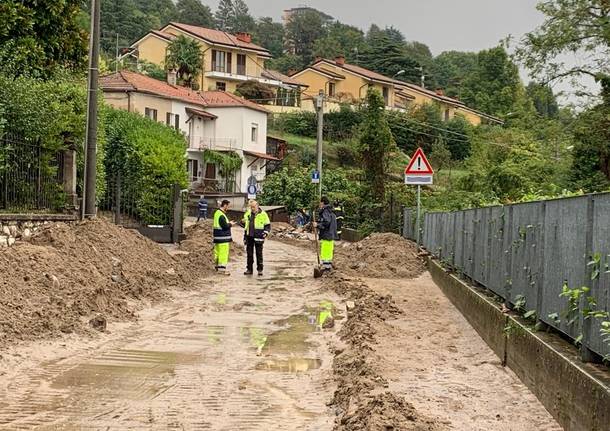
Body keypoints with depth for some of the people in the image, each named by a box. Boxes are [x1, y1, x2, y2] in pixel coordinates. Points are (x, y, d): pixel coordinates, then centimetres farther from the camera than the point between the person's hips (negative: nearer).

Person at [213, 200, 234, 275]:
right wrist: (230, 224, -5)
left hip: (217, 236, 11)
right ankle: (222, 268, -7)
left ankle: (218, 266, 25)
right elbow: (225, 226, -22)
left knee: (217, 252, 16)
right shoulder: (221, 215, -20)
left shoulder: (217, 212, 13)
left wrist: (228, 223, 12)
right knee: (223, 253, -7)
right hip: (223, 238, -11)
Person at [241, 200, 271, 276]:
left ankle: (260, 269, 6)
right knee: (249, 254, 7)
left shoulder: (263, 214, -2)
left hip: (258, 237, -4)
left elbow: (268, 225, 1)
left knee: (259, 254, 0)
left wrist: (266, 232, -12)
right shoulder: (248, 214, 11)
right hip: (249, 237, 4)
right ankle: (249, 269, 14)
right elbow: (245, 226, 21)